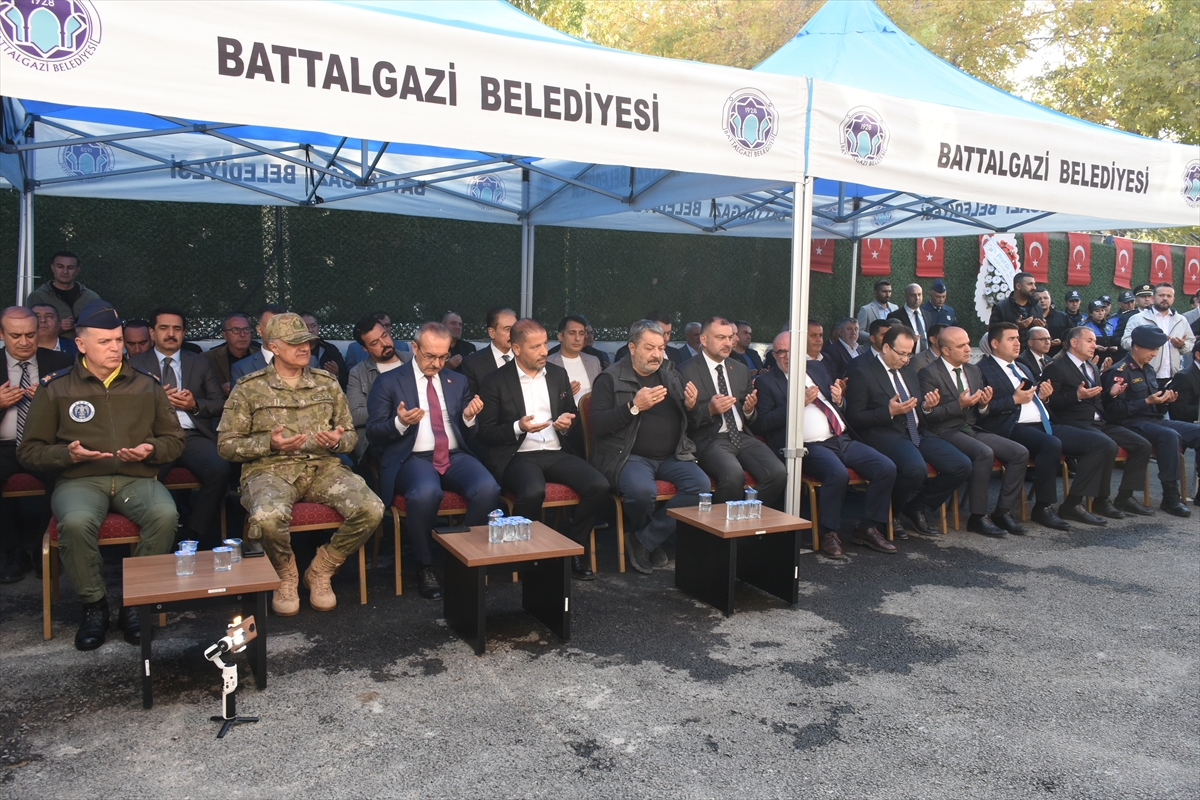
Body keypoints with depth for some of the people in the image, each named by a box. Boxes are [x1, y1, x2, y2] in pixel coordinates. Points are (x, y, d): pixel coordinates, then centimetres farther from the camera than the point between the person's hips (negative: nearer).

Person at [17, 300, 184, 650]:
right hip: (79, 480, -1)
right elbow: (30, 450, 9)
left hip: (136, 477, 1)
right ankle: (94, 604, -13)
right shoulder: (55, 388, 8)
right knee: (76, 521, -36)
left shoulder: (146, 385, 13)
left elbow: (174, 439, 16)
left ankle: (136, 602, -16)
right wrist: (67, 454, -11)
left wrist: (151, 450, -6)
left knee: (165, 514, -32)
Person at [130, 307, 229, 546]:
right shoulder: (136, 365, 17)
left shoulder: (200, 363, 22)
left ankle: (194, 533, -15)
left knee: (220, 469, -31)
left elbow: (220, 404, 17)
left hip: (194, 436, 1)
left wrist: (195, 404, -2)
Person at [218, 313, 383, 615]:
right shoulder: (249, 388, 6)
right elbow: (226, 444, 3)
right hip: (270, 469, -3)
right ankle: (286, 576, -2)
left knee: (371, 510, -24)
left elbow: (351, 434, 17)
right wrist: (269, 444, -14)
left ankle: (320, 571, 2)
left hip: (323, 466, 3)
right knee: (268, 517, -38)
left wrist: (337, 441, -8)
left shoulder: (327, 383, 15)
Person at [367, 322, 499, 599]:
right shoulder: (388, 382, 6)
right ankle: (425, 567, -13)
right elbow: (373, 433, 2)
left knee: (488, 488, -29)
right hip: (413, 459, -3)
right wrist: (400, 422, -18)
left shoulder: (459, 381, 18)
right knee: (426, 492, -38)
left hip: (455, 457, 4)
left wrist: (469, 417, -6)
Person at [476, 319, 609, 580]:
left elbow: (574, 418, 22)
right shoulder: (496, 381, 0)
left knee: (599, 485, -21)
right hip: (518, 456, -4)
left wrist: (568, 423, -3)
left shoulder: (558, 374, 13)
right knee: (533, 491, -37)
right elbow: (485, 433, -1)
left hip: (558, 453, 5)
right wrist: (518, 428, -19)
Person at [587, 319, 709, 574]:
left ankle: (644, 542, -7)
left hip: (671, 456, 5)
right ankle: (654, 542, 1)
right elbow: (598, 425, -10)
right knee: (642, 490, -35)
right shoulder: (610, 378, 0)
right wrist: (634, 407, -20)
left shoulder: (670, 376, 15)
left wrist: (692, 405, -6)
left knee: (701, 485, -22)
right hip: (629, 456, -5)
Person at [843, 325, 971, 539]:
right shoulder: (862, 372, -3)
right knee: (916, 469, -36)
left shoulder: (908, 371, 21)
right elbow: (854, 418, -8)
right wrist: (889, 411, -19)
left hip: (917, 433, 8)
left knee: (962, 466, -12)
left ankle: (916, 508, 7)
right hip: (885, 435, -8)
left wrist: (926, 406, 3)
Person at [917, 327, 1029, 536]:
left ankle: (1002, 512, -3)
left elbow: (981, 414, 20)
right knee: (984, 453, -32)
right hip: (946, 432, -7)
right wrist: (959, 405, -22)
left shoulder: (974, 370, 16)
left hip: (973, 430, 7)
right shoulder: (929, 374, -6)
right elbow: (928, 414, -13)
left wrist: (984, 404, -3)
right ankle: (978, 517, -20)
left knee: (1020, 452, -11)